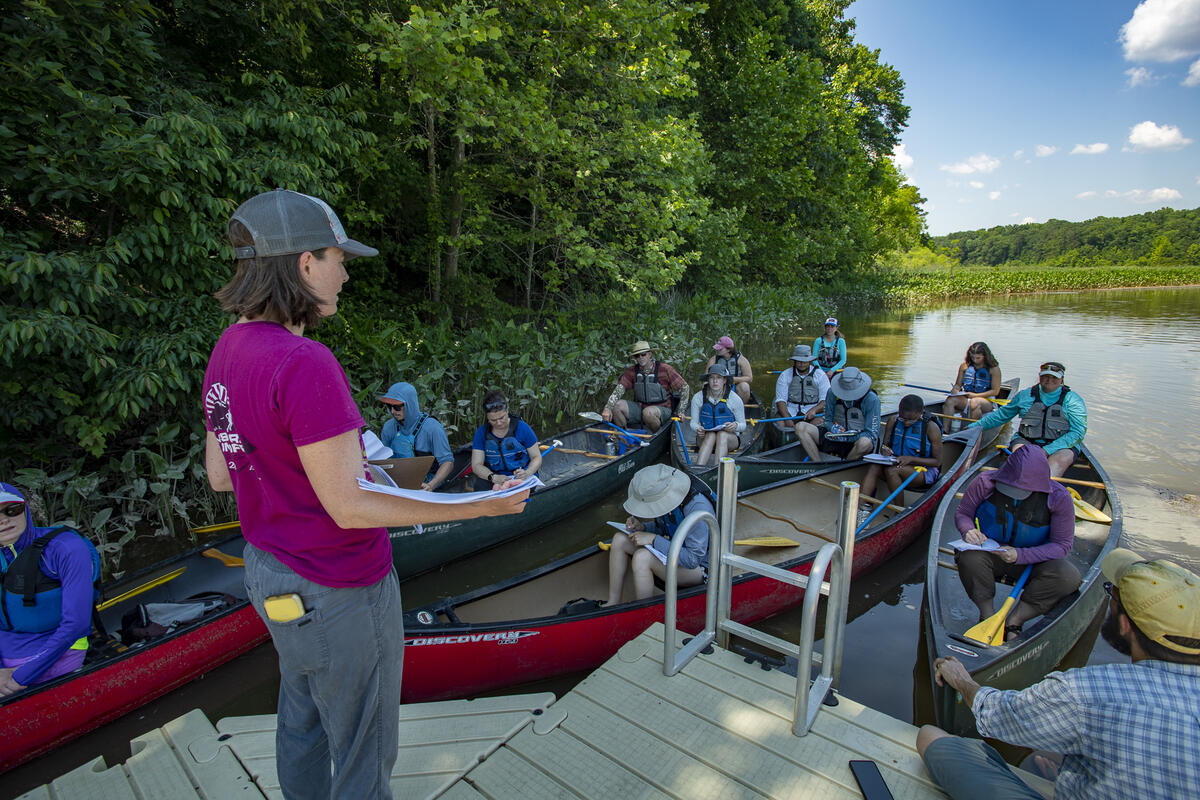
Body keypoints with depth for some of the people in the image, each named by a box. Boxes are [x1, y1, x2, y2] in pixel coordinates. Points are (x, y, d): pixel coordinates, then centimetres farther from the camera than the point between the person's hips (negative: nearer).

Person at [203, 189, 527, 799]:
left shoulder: (226, 350, 2)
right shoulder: (304, 363, -28)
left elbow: (219, 475, 10)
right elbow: (348, 505, -26)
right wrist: (477, 505, -27)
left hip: (269, 570, 9)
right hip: (336, 592, -9)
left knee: (301, 725, 29)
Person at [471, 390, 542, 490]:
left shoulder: (522, 427, -6)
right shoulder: (481, 432, 0)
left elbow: (537, 457, 0)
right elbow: (476, 465, -4)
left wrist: (527, 473, -22)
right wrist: (494, 477, -25)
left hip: (521, 477, -2)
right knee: (480, 484, -31)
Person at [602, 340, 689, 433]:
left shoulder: (665, 369, -10)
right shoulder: (632, 371, -1)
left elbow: (684, 388, -6)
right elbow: (619, 389, -12)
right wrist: (607, 408, -28)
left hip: (662, 410, -3)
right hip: (640, 408, 4)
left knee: (648, 412, -36)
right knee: (617, 405, -19)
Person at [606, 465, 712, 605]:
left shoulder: (697, 508, -31)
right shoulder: (665, 499, -9)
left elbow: (693, 559, -29)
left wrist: (653, 539, -28)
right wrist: (642, 527, -10)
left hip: (698, 567, -8)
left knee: (642, 557, -30)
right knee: (620, 539, -4)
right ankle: (613, 604, -1)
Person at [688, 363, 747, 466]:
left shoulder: (734, 399, -5)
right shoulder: (698, 397, -2)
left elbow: (743, 425, 2)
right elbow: (693, 422, 2)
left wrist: (736, 425, -23)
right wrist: (697, 429, -22)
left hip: (730, 439, -1)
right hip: (705, 438, 1)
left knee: (722, 434, -34)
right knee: (711, 435, -33)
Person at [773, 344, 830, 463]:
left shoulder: (820, 375, 7)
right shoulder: (785, 375, 8)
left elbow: (826, 400, 2)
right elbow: (780, 400, -2)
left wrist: (814, 410, -21)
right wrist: (788, 420, -19)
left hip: (814, 412, -1)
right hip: (789, 411, 1)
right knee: (780, 424, -30)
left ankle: (817, 461, -28)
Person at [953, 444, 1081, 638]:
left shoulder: (1059, 498, -15)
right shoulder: (986, 483, -17)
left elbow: (1062, 545, -11)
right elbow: (962, 513, -2)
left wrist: (1020, 555, -26)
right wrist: (968, 530, -26)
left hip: (1033, 559, 1)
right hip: (989, 553, -1)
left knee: (1070, 577, -28)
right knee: (969, 557, -35)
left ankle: (1014, 621, -12)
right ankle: (987, 614, -12)